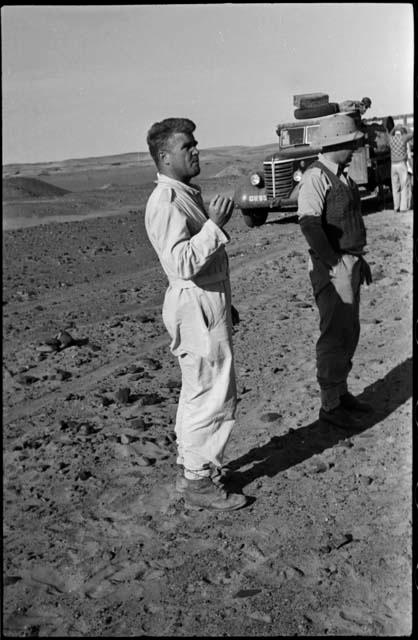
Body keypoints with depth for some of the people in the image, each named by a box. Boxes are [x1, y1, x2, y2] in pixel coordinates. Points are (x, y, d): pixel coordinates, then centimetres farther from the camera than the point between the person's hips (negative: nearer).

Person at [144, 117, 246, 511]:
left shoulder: (188, 195, 16)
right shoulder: (166, 203, -19)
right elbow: (182, 263, -30)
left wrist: (224, 302, 24)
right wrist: (214, 224, -27)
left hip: (208, 303, 11)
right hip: (197, 306, -11)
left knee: (197, 390, 18)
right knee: (213, 394, -4)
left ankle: (189, 464, 32)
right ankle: (198, 480, 10)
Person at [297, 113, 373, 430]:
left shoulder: (342, 176, 15)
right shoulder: (315, 176, -15)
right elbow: (309, 224, -25)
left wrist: (359, 258, 19)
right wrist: (334, 265, -25)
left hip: (349, 264, 9)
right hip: (331, 268, -9)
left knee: (349, 333, 17)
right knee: (335, 336, -3)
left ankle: (341, 392, 31)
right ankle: (330, 404, 9)